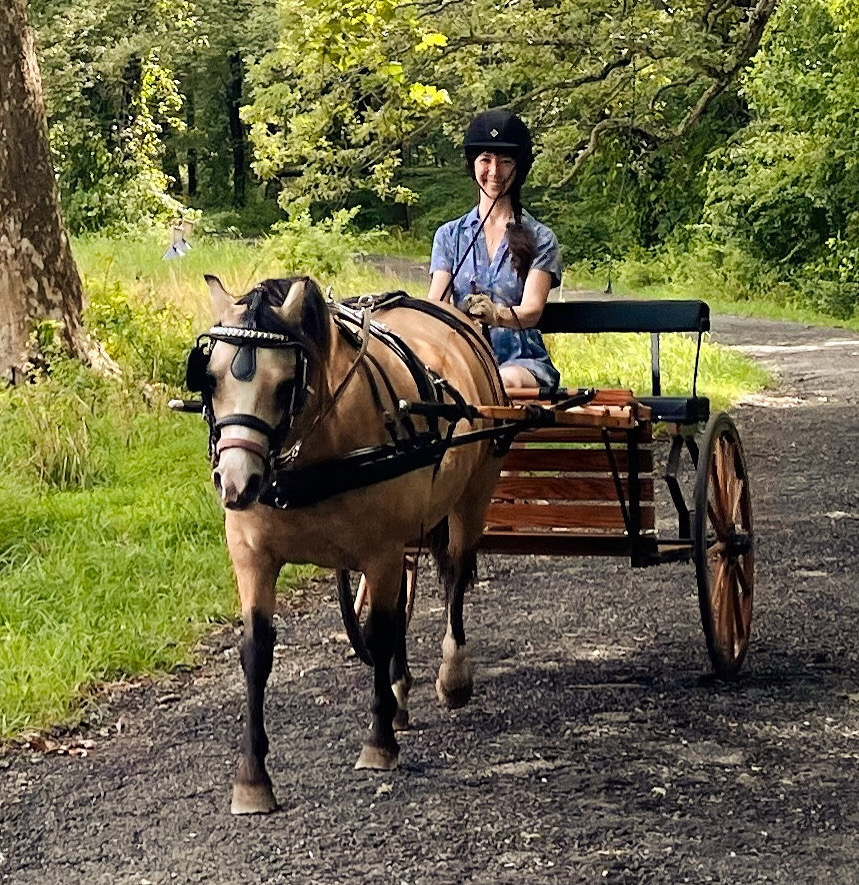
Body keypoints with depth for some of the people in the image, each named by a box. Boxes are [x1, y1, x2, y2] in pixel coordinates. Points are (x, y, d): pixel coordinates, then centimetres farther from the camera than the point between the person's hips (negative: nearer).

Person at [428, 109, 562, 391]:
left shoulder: (541, 238, 8)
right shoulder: (449, 235, 15)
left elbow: (532, 309, -8)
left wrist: (497, 315, -34)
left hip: (521, 359, -1)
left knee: (508, 381, -38)